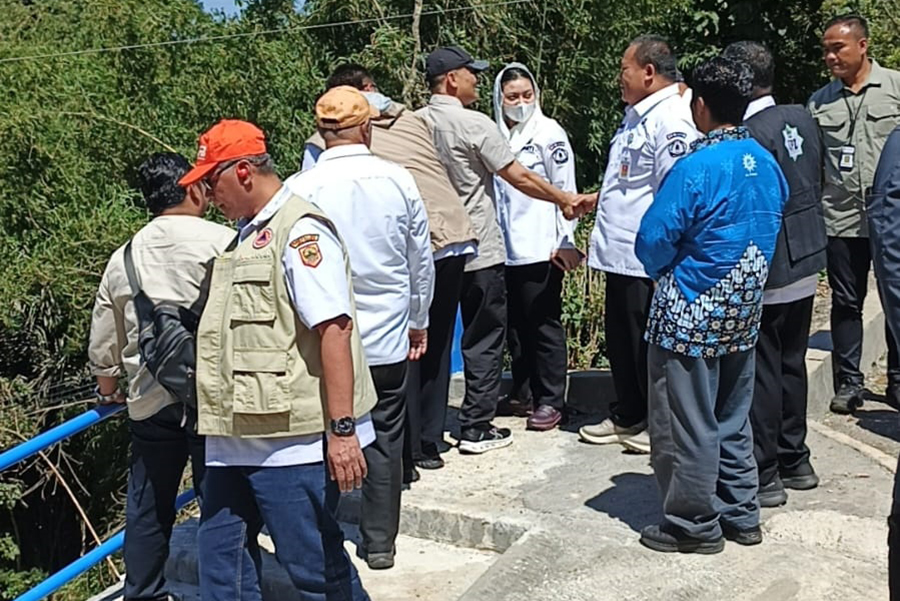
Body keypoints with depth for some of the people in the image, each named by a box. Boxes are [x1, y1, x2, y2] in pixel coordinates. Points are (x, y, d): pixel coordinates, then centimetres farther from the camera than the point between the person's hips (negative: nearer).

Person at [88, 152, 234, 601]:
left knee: (148, 506, 17)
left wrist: (109, 393, 31)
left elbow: (102, 348, 16)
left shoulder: (122, 259, 9)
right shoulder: (221, 241, -7)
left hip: (149, 400, 5)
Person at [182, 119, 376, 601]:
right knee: (220, 555, 15)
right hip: (237, 437, 9)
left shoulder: (299, 230, -13)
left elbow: (334, 328, -21)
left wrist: (342, 429, -25)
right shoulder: (248, 236, 16)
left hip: (292, 438, -9)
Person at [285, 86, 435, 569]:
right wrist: (418, 321, 17)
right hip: (388, 339, 1)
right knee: (384, 441, 13)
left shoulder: (299, 189, -11)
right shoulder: (398, 180, -5)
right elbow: (421, 259, 4)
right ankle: (380, 543, 22)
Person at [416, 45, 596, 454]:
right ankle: (476, 428, 8)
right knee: (483, 339, 5)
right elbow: (519, 178, -11)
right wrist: (567, 201, 0)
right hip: (478, 251, -6)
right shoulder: (474, 124, -14)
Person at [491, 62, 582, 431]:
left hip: (540, 248, -5)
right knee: (515, 324, 12)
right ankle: (523, 391, 25)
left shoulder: (549, 133, -3)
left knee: (545, 324, 2)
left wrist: (566, 241, -9)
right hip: (504, 248, 5)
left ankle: (551, 401, 11)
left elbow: (565, 189, -5)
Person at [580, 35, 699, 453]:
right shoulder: (636, 116, 15)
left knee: (649, 345, 3)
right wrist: (597, 199, 25)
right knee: (620, 340, 18)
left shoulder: (671, 120, -18)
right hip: (619, 253, 10)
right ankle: (627, 416, 34)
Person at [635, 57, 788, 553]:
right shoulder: (767, 164, 3)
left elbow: (653, 241, -16)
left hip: (691, 316, -7)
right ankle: (740, 515, 29)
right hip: (744, 312, 8)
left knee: (687, 424, 5)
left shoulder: (695, 168, -20)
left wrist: (666, 274, 4)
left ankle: (695, 525, 16)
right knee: (732, 419, 19)